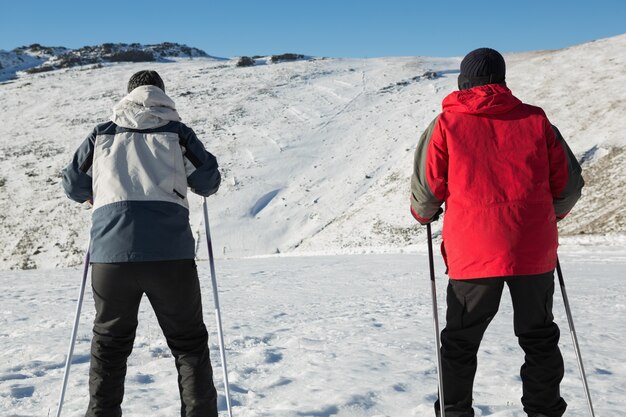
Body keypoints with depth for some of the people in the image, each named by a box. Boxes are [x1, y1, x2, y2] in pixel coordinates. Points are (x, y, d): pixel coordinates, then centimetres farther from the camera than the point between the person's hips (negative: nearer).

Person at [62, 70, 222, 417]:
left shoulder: (102, 134, 16)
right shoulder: (177, 132, 11)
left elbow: (73, 186, 20)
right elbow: (208, 183, 9)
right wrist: (191, 182, 31)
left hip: (111, 253, 2)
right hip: (170, 254, -1)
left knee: (109, 345, 18)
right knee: (189, 344, 12)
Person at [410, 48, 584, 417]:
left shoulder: (447, 123, 0)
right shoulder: (536, 120, 6)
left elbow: (426, 187, -2)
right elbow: (570, 182, 9)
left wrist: (424, 214, 19)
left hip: (473, 254, -2)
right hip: (534, 251, 2)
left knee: (460, 343, 14)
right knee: (540, 339, 19)